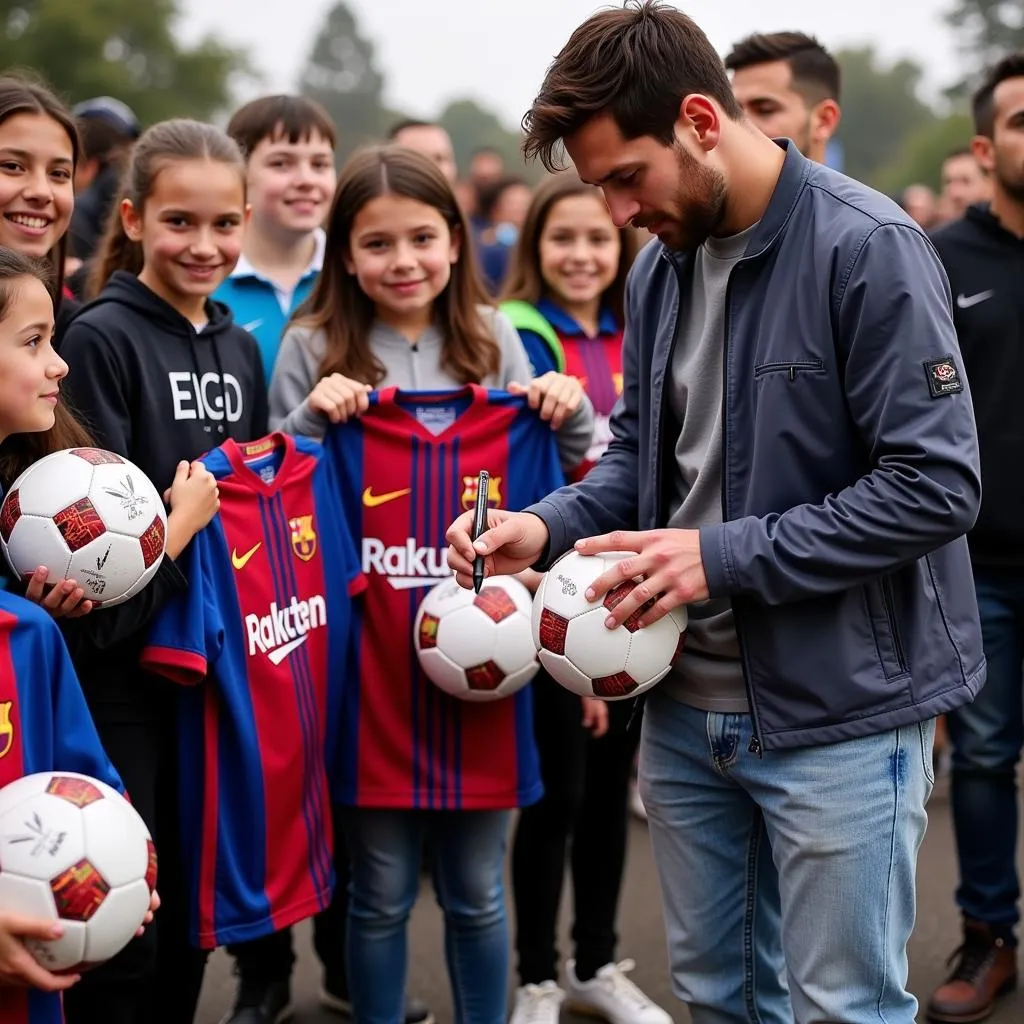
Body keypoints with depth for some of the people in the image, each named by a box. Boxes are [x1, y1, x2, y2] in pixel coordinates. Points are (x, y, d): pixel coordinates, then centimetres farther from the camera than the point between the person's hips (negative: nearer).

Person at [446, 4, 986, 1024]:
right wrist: (549, 526, -2)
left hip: (838, 709, -7)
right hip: (686, 702, 7)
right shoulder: (659, 266, 8)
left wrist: (724, 555, -21)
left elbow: (937, 485, -20)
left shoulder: (866, 248, -16)